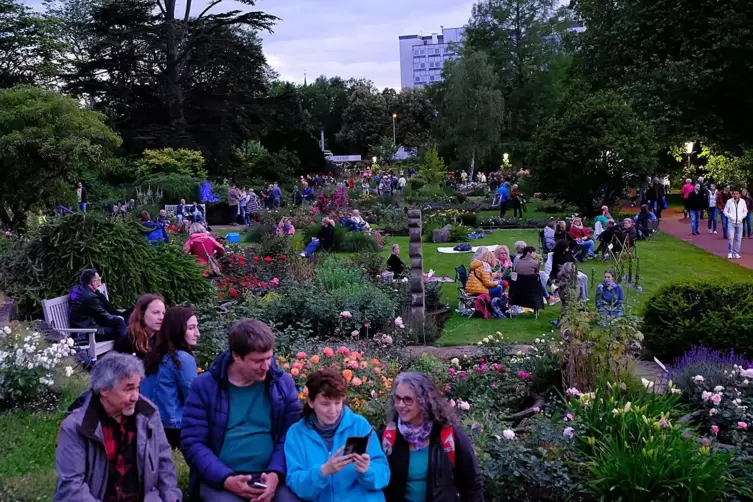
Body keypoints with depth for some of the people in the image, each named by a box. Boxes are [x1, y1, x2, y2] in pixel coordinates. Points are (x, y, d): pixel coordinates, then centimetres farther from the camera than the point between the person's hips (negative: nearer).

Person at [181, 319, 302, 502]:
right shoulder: (205, 386, -1)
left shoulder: (282, 383, 4)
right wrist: (226, 479, -15)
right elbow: (192, 443, -3)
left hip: (269, 477, 2)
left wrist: (275, 473, -13)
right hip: (219, 479, -1)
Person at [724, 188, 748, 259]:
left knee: (738, 238, 4)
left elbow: (745, 211, 11)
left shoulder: (742, 202, 3)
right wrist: (730, 216, -10)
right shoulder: (729, 201, -2)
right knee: (731, 238, -11)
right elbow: (725, 211, 3)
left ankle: (736, 253, 13)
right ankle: (730, 253, 1)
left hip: (739, 222, 2)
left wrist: (741, 217, -5)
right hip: (731, 222, -2)